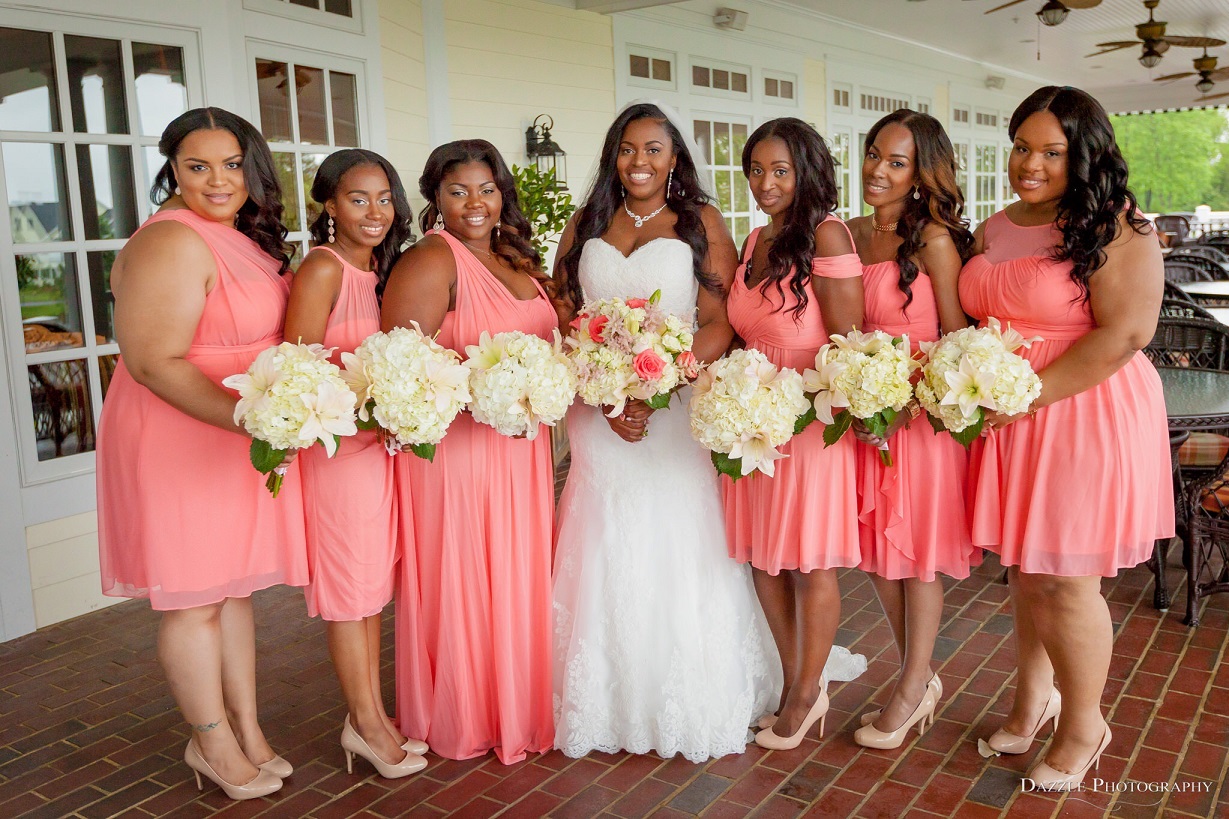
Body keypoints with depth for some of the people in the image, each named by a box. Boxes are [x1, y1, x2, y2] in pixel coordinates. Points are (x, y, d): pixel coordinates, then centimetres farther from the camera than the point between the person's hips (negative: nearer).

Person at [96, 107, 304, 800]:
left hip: (241, 443, 9)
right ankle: (213, 743, 25)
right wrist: (246, 416, -31)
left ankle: (248, 730, 31)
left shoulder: (245, 235, 9)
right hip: (181, 442, -9)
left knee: (234, 586, 17)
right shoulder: (172, 244, -18)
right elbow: (155, 363, -23)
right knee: (194, 598, 7)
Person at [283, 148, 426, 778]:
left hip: (380, 443, 8)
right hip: (335, 448, -8)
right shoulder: (322, 269, -14)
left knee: (372, 582, 14)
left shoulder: (381, 269, 10)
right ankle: (365, 722, 18)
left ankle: (368, 714, 26)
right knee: (350, 584, 4)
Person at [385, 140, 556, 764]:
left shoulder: (516, 260, 13)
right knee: (464, 584, 5)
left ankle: (517, 705, 34)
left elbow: (545, 343, 20)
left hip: (520, 448, 8)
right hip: (457, 448, -7)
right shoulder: (431, 261, -11)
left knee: (518, 582, 17)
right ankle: (466, 720, 24)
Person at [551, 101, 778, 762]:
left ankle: (693, 705, 17)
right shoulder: (585, 226, 13)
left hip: (679, 413, -2)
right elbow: (562, 320, 6)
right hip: (599, 415, 3)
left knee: (679, 557, 0)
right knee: (607, 561, 5)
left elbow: (720, 323, -5)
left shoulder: (701, 223, 4)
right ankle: (614, 706, 19)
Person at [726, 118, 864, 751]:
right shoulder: (755, 241, 11)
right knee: (762, 557, 12)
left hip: (811, 419, -7)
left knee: (809, 563, 5)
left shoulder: (826, 235, -12)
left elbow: (846, 342, -16)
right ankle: (795, 683, 30)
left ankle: (808, 693, 24)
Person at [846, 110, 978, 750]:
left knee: (915, 554, 5)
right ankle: (921, 678, 32)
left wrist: (907, 406, -20)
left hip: (923, 413, -6)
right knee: (876, 552, 13)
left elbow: (957, 338, -11)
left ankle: (911, 690, 24)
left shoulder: (934, 239, -10)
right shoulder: (849, 234, 7)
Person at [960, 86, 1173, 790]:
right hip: (1008, 422, 6)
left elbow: (1126, 332, -19)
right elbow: (972, 319, 19)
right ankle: (1033, 699, 34)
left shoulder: (1117, 229, -10)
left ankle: (1084, 728, 24)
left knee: (1065, 581, 3)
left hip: (1084, 416, -6)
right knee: (1024, 571, 14)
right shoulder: (993, 230, 11)